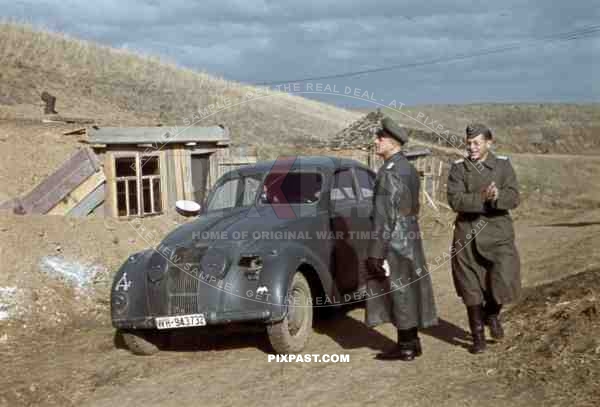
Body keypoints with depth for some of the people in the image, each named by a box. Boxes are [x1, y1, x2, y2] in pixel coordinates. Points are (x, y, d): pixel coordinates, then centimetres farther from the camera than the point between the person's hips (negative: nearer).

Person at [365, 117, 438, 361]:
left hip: (394, 241, -9)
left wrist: (376, 253, -19)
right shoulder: (409, 168, 11)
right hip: (410, 239, 9)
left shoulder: (389, 172, -18)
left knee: (397, 291, -1)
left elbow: (384, 216, -21)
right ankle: (412, 342, 23)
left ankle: (405, 347, 6)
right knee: (408, 290, 14)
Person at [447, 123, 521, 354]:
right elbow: (455, 200, -12)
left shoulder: (503, 165, 3)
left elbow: (513, 198, -8)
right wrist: (483, 198, -26)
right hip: (467, 236, 1)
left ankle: (492, 313, 20)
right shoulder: (458, 169, 2)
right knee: (471, 288, 5)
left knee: (505, 281, -13)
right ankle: (478, 336, 22)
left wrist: (497, 196, -29)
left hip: (498, 233, 0)